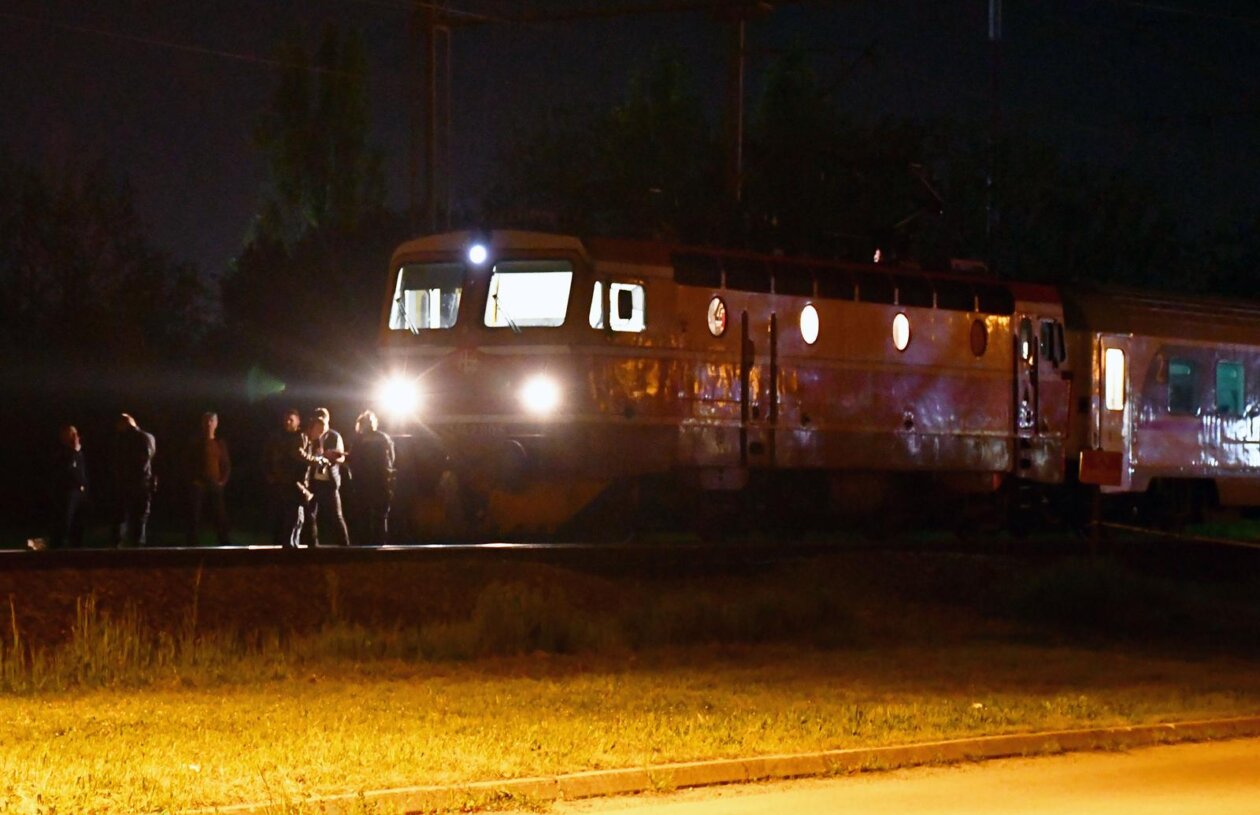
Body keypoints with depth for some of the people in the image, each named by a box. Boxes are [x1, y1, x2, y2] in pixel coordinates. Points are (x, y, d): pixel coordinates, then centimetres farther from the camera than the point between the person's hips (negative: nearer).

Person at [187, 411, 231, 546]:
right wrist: (193, 481, -6)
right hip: (198, 485, -2)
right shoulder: (196, 443, 5)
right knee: (194, 518, -5)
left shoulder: (220, 444, 11)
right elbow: (190, 464, 5)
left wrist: (223, 481, -1)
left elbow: (226, 465, 11)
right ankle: (192, 545, -4)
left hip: (215, 485, 2)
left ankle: (225, 544, 5)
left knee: (220, 517, -1)